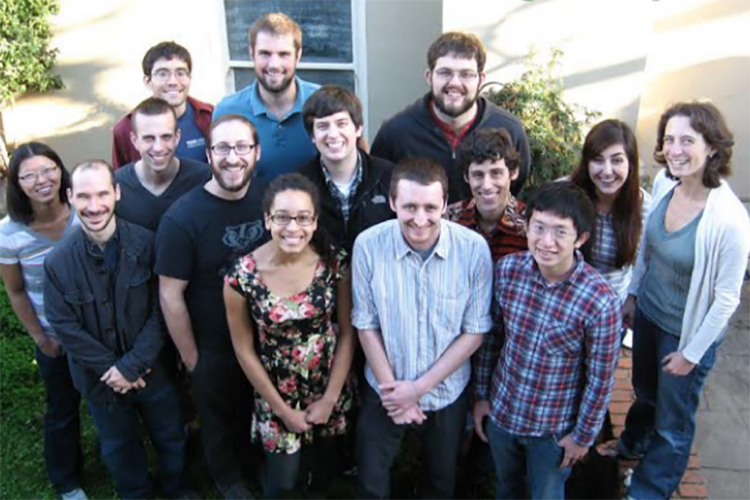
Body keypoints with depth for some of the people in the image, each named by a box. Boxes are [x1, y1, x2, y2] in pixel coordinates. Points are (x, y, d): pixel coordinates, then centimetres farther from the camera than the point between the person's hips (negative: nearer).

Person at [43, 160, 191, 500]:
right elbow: (65, 326, -12)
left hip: (152, 368, 0)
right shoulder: (57, 262, -17)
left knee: (171, 437, 21)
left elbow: (160, 310, -15)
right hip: (99, 378, 0)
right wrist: (111, 368, -14)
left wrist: (133, 365, -20)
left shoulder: (145, 243, -18)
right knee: (119, 447, 23)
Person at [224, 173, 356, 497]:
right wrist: (283, 410, -4)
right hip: (276, 390, -2)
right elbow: (244, 350, -10)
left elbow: (347, 331, -6)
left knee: (328, 461, 23)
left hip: (330, 383, 2)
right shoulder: (242, 277, -21)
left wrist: (329, 398, -7)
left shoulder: (334, 262, -17)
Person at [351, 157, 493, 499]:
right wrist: (394, 388, -10)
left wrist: (419, 387, -15)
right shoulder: (368, 245, -20)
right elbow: (366, 325, -10)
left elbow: (475, 331, -12)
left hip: (447, 392, 1)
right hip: (385, 391, 0)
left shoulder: (474, 249, -20)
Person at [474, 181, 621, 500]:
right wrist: (482, 394, 5)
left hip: (553, 428, -3)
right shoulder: (507, 270, -16)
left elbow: (600, 379, -15)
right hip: (500, 413, 4)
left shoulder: (600, 302, -27)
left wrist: (583, 435, -5)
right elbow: (490, 337, -2)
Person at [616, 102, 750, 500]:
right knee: (644, 391, 32)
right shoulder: (664, 183, -13)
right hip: (648, 311, 6)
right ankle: (633, 443, 62)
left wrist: (691, 353, -12)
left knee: (673, 422, 17)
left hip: (687, 332, -6)